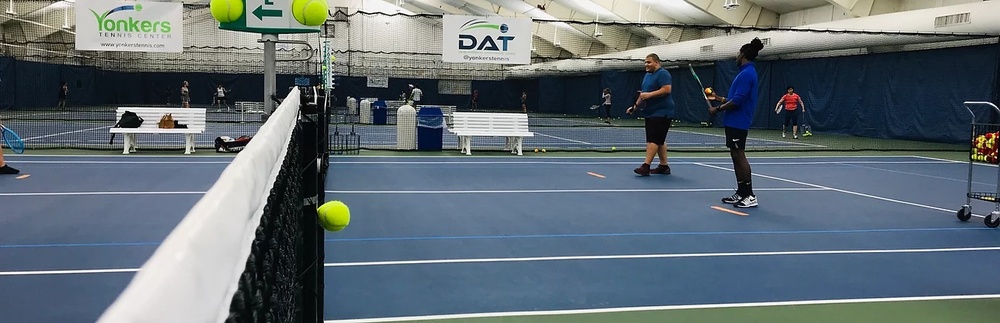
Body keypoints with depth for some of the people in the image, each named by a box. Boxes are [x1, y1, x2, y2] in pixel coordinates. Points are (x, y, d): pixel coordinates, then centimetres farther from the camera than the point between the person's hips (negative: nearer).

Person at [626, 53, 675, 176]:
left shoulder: (662, 74, -11)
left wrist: (649, 95, -26)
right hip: (651, 113, 10)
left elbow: (667, 89, -23)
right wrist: (635, 106, 16)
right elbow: (643, 94, 25)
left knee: (653, 140, -13)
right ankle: (664, 166, 15)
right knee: (659, 141, 11)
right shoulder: (647, 75, 18)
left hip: (661, 113, -10)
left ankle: (646, 167, -17)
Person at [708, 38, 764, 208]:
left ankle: (750, 196, -6)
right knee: (736, 156, 11)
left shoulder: (746, 74, -16)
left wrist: (718, 109, -12)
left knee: (739, 156, -8)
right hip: (734, 121, 10)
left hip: (737, 122, -10)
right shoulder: (747, 72, 15)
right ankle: (741, 193, 16)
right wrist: (718, 98, 26)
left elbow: (737, 101, -21)